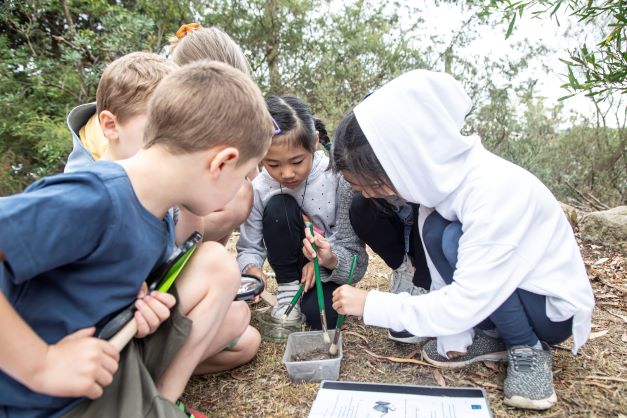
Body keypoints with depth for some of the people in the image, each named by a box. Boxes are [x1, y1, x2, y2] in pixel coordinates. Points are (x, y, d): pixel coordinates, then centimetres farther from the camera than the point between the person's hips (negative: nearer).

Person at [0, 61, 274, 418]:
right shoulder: (94, 199, -28)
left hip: (109, 351, 8)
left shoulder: (160, 219, 0)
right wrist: (41, 363, -27)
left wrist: (145, 308, -10)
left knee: (217, 263, 0)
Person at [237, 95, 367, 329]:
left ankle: (304, 295, 6)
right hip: (292, 263, 2)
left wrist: (331, 259, -41)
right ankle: (289, 287, -10)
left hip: (331, 268, -1)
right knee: (278, 206, -27)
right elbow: (249, 248, -7)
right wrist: (251, 269, -30)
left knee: (321, 315, -31)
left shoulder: (338, 180, -24)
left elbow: (356, 258, -20)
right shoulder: (259, 189, -18)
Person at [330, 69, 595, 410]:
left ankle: (528, 349, -6)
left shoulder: (493, 190, -34)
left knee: (452, 239, -29)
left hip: (552, 306, -6)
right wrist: (454, 338, -9)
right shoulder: (440, 173, -12)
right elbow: (445, 269, -5)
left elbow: (465, 303, -32)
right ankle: (494, 337, 3)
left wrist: (371, 305, -26)